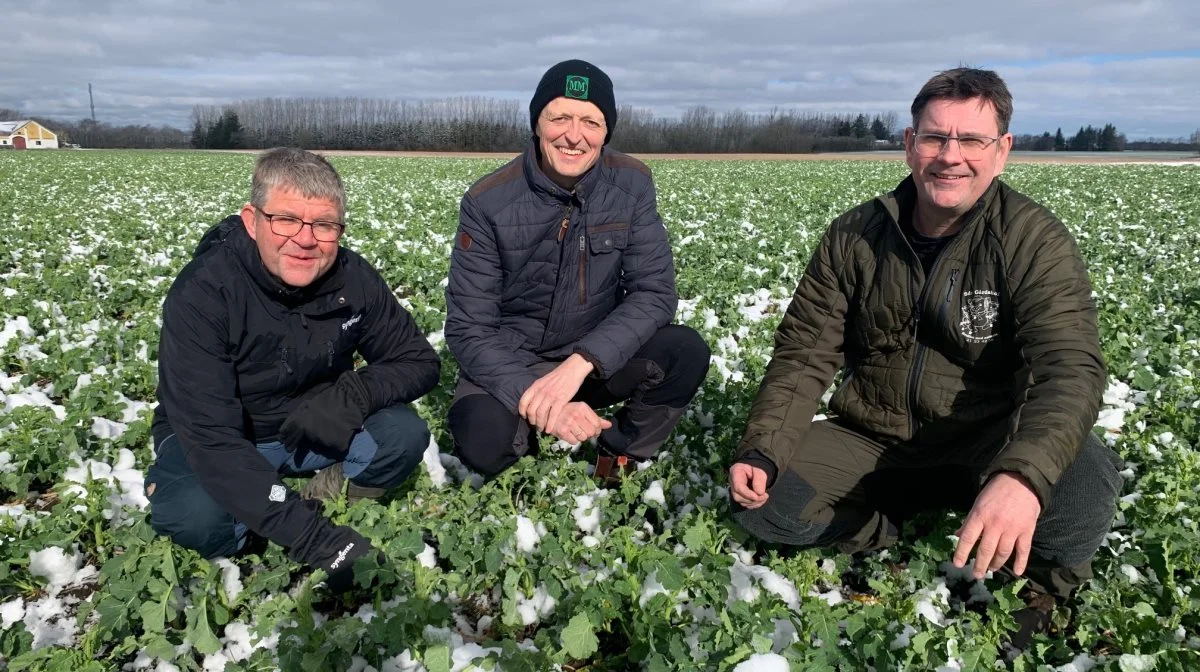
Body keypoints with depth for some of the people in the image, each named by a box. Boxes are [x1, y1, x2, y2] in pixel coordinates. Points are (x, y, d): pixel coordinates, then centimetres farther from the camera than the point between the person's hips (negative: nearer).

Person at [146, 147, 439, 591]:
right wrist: (311, 536, -44)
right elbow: (210, 436, -35)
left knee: (404, 435, -23)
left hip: (313, 431, 3)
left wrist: (352, 395, -30)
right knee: (194, 516, -34)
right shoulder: (201, 294, -28)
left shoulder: (353, 279, -15)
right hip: (218, 441, -2)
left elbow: (420, 363, -7)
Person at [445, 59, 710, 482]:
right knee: (482, 441, -33)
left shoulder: (633, 184, -11)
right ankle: (525, 433, 5)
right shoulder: (488, 202, -17)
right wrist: (533, 398, -35)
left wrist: (580, 362, -30)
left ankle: (620, 456, 2)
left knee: (687, 353, -24)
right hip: (511, 365, -2)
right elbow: (468, 329, -17)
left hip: (595, 361, 3)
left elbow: (655, 292, -14)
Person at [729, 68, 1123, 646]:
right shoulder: (853, 238, -3)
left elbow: (1070, 367, -27)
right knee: (760, 502, -20)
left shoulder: (1035, 241, -13)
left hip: (985, 447, -2)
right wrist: (761, 450, -20)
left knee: (1086, 480, -33)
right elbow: (804, 353, -3)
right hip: (871, 443, 2)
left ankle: (1034, 587, 1)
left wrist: (1022, 475, -47)